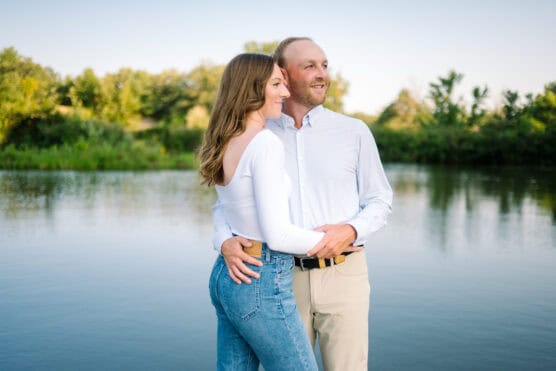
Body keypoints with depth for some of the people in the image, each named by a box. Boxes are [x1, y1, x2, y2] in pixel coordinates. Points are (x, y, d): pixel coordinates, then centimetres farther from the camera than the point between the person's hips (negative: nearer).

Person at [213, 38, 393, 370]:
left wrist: (351, 231, -18)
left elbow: (379, 202, 4)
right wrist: (226, 242, -16)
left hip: (342, 275, -1)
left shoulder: (354, 132, 1)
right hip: (285, 279, 1)